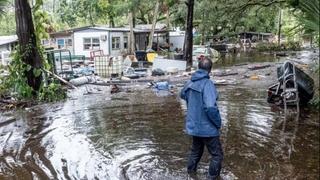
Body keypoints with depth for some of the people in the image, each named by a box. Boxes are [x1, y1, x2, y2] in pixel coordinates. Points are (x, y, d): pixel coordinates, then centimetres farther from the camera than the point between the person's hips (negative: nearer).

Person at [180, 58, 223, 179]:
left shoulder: (190, 82, 0)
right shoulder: (207, 84, -23)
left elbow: (182, 94, 21)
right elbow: (211, 108, -31)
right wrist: (218, 123, -17)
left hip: (194, 125, 8)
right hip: (207, 127, -7)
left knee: (196, 150, 27)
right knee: (217, 155, 10)